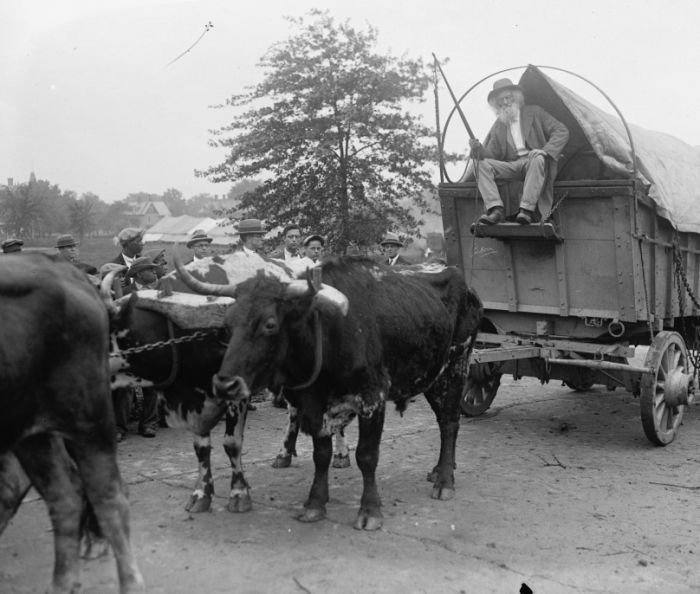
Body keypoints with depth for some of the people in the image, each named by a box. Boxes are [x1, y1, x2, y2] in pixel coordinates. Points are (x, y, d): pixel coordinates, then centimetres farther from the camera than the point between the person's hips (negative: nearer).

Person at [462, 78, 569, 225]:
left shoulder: (534, 113, 8)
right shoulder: (498, 125, 16)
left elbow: (561, 131, 0)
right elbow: (492, 155, 8)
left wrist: (546, 150, -18)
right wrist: (479, 149, -15)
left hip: (533, 160, -3)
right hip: (512, 166, 3)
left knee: (538, 160, -39)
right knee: (481, 164, -19)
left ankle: (526, 210, -41)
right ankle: (496, 209, -33)